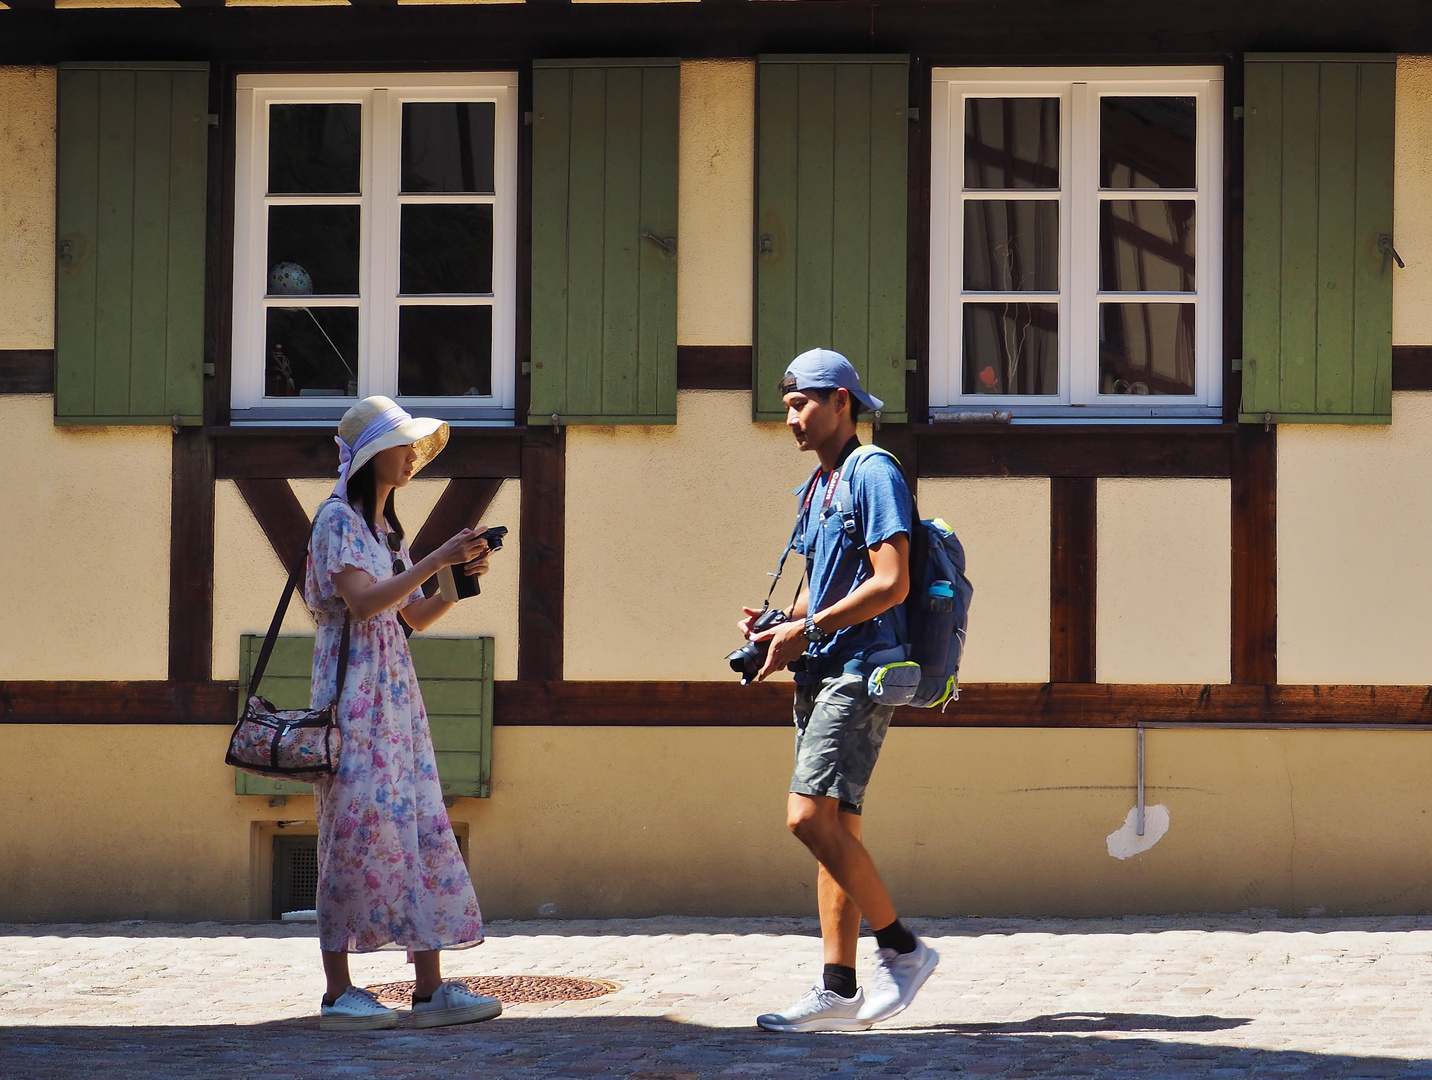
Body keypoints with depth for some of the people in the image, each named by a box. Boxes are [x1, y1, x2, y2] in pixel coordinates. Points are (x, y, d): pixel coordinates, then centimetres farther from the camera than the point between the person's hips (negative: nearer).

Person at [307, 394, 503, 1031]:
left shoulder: (384, 526, 19)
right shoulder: (338, 519, -6)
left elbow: (417, 616, 19)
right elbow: (364, 601, -20)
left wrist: (463, 579, 4)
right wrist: (437, 560, -21)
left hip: (394, 691, 9)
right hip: (353, 688, -9)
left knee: (419, 824, 3)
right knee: (361, 823, -10)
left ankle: (430, 989, 2)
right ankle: (338, 992, -7)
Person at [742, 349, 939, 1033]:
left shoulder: (874, 474, -9)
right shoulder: (816, 488, 20)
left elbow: (891, 584, -17)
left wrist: (807, 630, -15)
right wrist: (777, 628, 7)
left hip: (860, 668, -9)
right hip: (822, 672, 9)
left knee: (810, 816, -17)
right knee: (833, 827, 5)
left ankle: (902, 949, -6)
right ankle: (838, 991, 5)